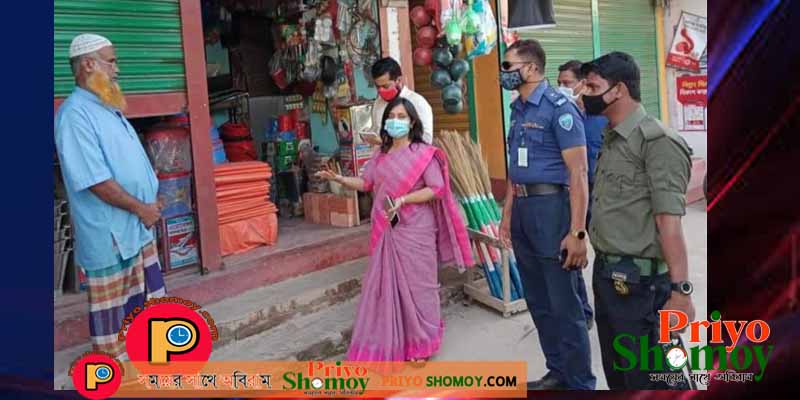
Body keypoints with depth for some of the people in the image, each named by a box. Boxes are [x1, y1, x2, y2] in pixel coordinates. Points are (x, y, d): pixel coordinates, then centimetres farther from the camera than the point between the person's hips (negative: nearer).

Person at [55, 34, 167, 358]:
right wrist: (141, 209, -14)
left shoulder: (107, 108, 12)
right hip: (109, 233, -9)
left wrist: (149, 204, 7)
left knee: (145, 298, 20)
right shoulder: (75, 114, -19)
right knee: (112, 308, 5)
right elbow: (97, 181, -24)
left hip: (137, 226, 10)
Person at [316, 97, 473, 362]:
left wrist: (403, 200, -22)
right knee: (386, 285, 8)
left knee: (416, 285, 3)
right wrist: (338, 179, -2)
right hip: (386, 231, 6)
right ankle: (389, 345, 19)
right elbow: (365, 183, 13)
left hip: (414, 231, -5)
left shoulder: (423, 153, -6)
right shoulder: (381, 155, 12)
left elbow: (436, 189, -13)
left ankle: (421, 345, 18)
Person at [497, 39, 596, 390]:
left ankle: (580, 383, 16)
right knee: (538, 303, 16)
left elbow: (578, 173, -17)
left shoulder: (558, 107, -13)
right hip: (523, 209, 8)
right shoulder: (517, 109, 12)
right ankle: (557, 373, 31)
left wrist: (577, 232, -21)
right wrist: (508, 213, 18)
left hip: (550, 207, -8)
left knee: (564, 306, 1)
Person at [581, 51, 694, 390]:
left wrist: (681, 291, -22)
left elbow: (669, 222, -21)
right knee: (616, 373, 21)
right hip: (605, 273, 9)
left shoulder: (657, 142, -16)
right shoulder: (610, 139, 12)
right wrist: (603, 268, 10)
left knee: (649, 377, 4)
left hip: (638, 280, -9)